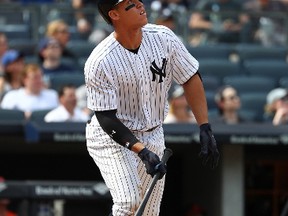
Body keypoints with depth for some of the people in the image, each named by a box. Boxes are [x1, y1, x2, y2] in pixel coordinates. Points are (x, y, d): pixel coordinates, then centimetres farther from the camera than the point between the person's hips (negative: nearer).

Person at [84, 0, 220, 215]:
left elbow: (191, 79, -2)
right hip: (111, 139, -5)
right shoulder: (99, 62, -24)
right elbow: (106, 119, -21)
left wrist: (205, 129, -9)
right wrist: (142, 151, -32)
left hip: (153, 136, 5)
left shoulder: (163, 37, -12)